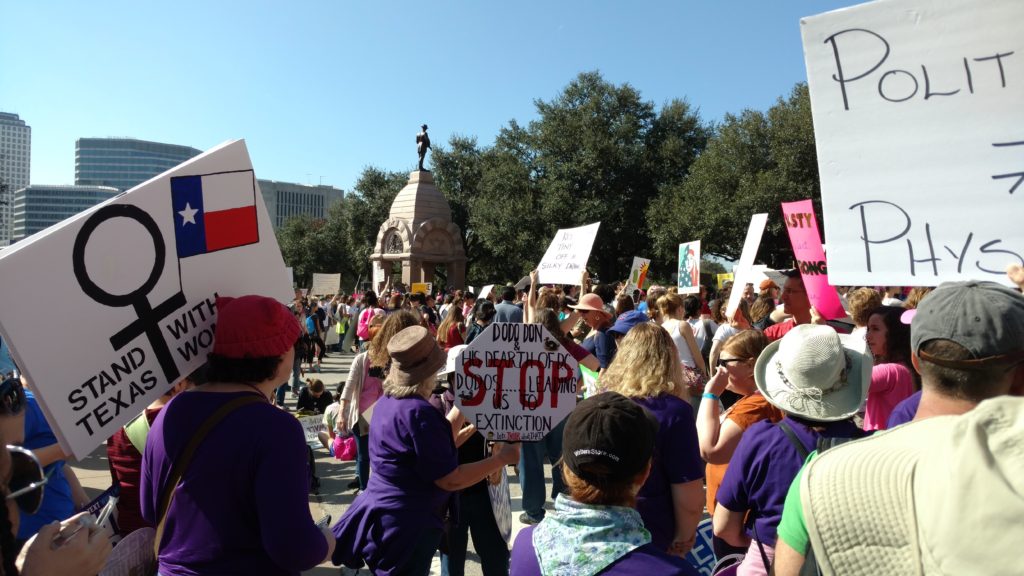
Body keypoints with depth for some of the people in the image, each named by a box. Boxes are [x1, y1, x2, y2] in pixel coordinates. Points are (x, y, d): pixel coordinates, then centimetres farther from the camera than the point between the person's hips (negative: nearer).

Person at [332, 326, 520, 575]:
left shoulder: (387, 401, 3)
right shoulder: (418, 412, -25)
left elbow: (437, 447, 8)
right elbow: (450, 480, -21)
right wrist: (502, 458, -12)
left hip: (383, 516, 9)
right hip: (405, 526, -9)